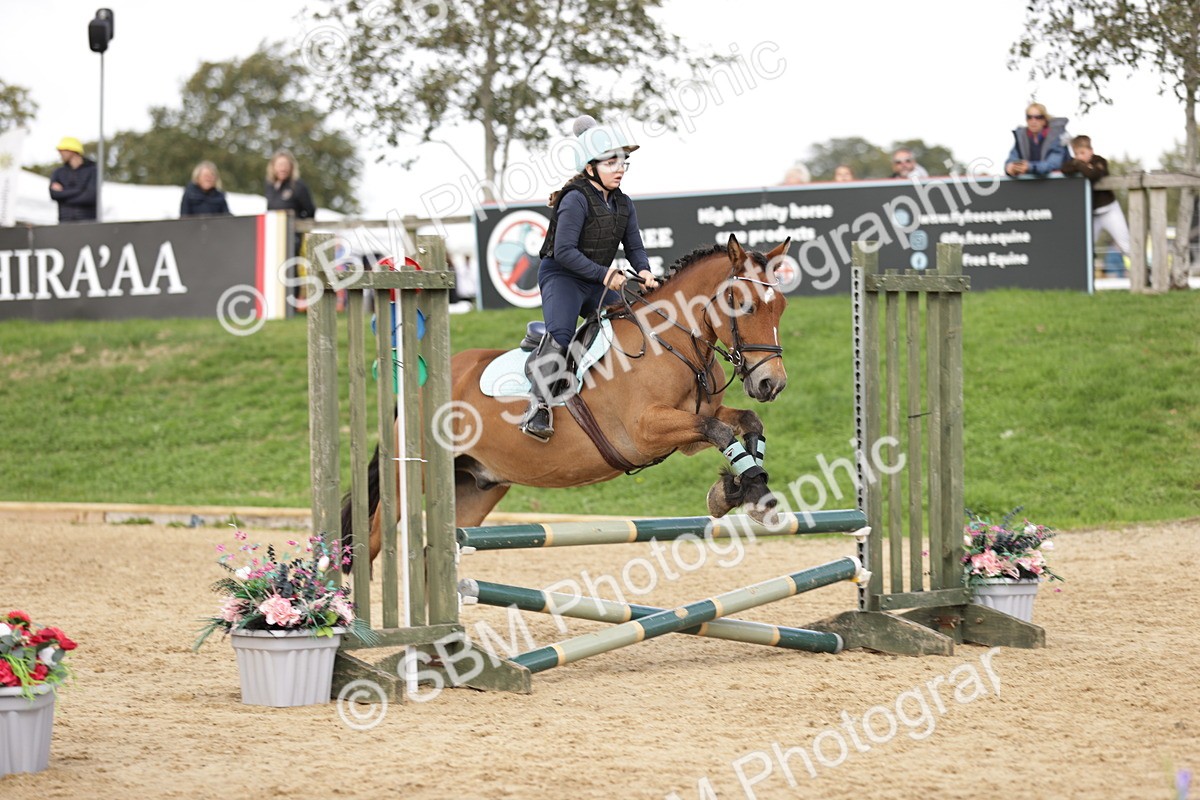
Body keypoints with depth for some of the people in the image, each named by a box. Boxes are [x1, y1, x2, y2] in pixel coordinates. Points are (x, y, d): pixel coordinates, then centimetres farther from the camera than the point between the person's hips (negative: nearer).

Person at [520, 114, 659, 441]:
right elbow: (564, 251, -21)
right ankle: (539, 406, -31)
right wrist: (604, 274, -24)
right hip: (561, 276, -8)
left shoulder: (623, 204, 9)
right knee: (560, 334, -29)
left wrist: (644, 272, -11)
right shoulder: (576, 200, -15)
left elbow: (635, 247, 11)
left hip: (598, 283, 8)